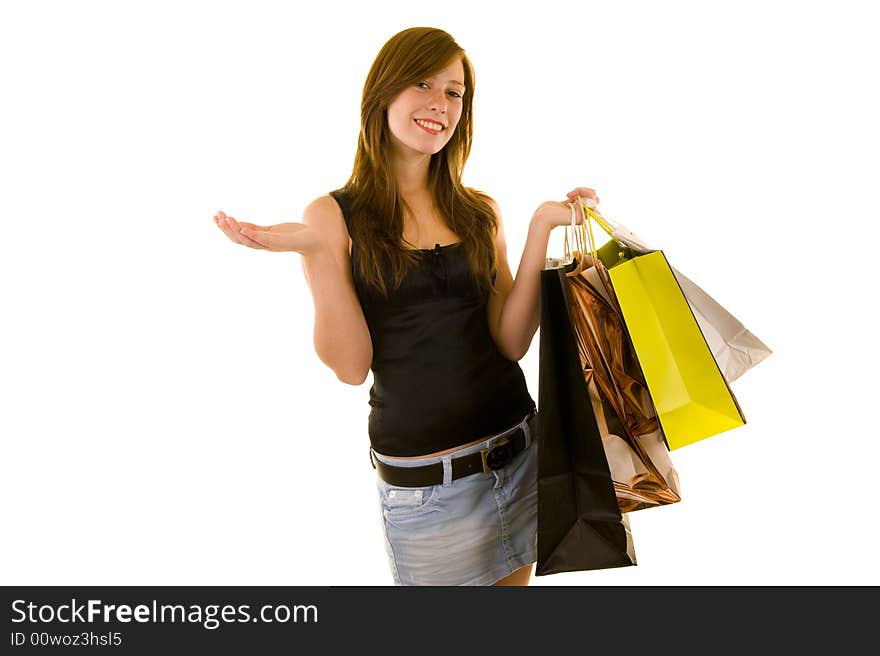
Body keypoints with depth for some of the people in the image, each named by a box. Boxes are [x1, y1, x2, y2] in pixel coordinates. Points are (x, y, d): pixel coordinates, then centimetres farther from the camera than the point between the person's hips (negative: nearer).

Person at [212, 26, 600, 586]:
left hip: (519, 451, 4)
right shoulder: (335, 215, -4)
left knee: (512, 581, 19)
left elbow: (511, 343, -3)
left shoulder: (480, 212, 6)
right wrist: (314, 252, -20)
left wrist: (540, 231, -9)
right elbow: (352, 366, -11)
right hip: (423, 478, -4)